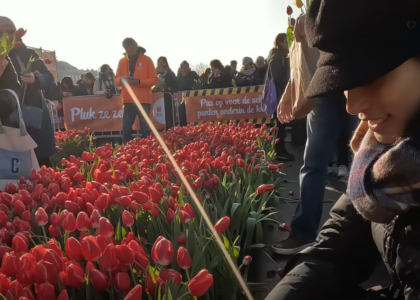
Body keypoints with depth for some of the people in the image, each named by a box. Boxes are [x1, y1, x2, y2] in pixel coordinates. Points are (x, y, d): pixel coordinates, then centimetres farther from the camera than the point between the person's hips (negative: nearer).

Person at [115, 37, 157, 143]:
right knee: (126, 129, 2)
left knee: (145, 129, 1)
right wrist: (122, 79, -11)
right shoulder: (122, 61, 11)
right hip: (128, 100, 3)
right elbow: (116, 80, 12)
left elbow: (154, 79, -4)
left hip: (143, 100, -3)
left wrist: (139, 81, -18)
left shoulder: (146, 60, 0)